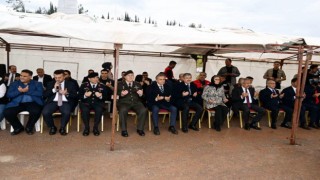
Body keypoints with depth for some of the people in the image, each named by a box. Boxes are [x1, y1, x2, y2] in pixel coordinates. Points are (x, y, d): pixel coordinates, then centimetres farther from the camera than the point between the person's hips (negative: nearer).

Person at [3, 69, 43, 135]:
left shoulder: (37, 84, 11)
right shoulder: (14, 84, 17)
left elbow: (40, 93, -7)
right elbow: (9, 95, 4)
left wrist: (27, 91, -10)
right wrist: (19, 91, -11)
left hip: (32, 103, -2)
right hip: (17, 104, 3)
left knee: (36, 112, -35)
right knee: (7, 112, -25)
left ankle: (29, 127, -4)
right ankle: (18, 127, 3)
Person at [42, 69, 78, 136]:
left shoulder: (71, 84, 11)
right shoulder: (50, 84, 16)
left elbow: (75, 96, 4)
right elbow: (44, 95, 7)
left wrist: (67, 94, -15)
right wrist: (54, 89, -7)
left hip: (65, 102, -2)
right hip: (53, 102, 2)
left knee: (66, 112, -35)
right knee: (45, 112, -28)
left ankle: (62, 128, -5)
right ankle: (52, 127, 1)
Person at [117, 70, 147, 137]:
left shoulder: (137, 85, 21)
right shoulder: (120, 84, 13)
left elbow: (142, 95, 14)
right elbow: (116, 93, 2)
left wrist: (141, 94, -11)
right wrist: (121, 94, -21)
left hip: (136, 102, 2)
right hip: (124, 102, -2)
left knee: (143, 110, -27)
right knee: (123, 110, -36)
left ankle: (140, 129, -13)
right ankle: (124, 130, -22)